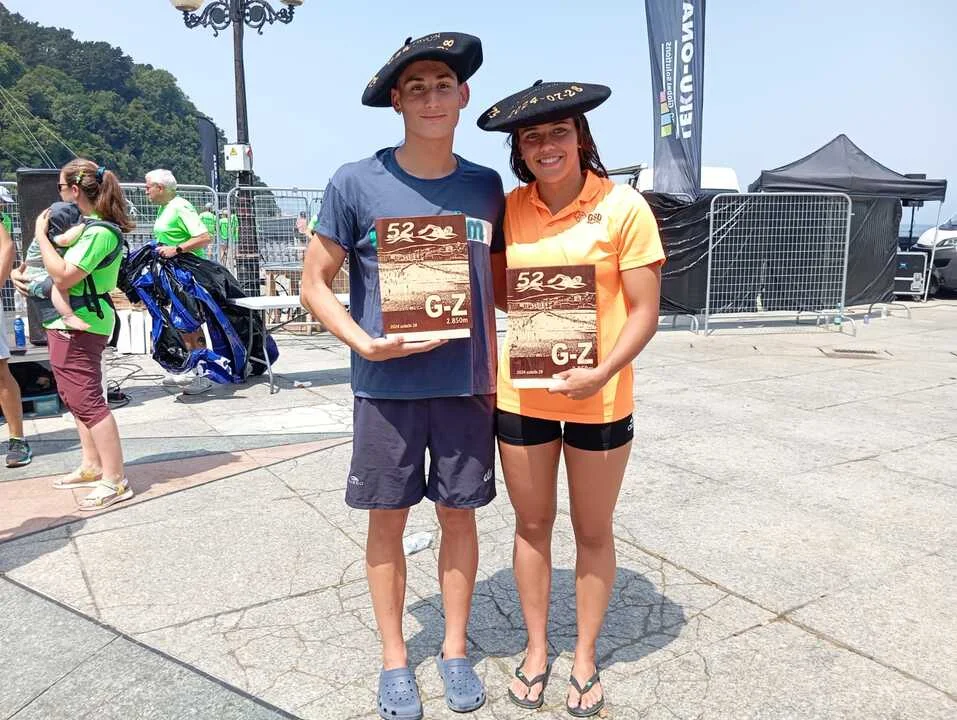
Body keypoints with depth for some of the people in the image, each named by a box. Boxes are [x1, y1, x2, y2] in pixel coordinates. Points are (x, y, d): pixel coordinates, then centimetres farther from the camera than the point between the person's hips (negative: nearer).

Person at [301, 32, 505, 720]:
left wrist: (492, 369, 6)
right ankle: (394, 657, 30)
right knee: (388, 519, 9)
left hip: (465, 384, 2)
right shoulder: (357, 183, -5)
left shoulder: (486, 187, 3)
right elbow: (315, 283, -1)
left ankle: (456, 649, 33)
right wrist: (366, 343, -15)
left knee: (459, 513, 12)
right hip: (386, 385, -2)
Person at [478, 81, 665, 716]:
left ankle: (585, 659, 34)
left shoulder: (623, 206, -9)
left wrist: (602, 372, -23)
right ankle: (537, 649, 36)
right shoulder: (509, 208, 1)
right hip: (522, 393, 3)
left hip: (599, 398, -2)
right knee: (532, 525, 15)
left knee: (594, 532, 13)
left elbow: (645, 313, -11)